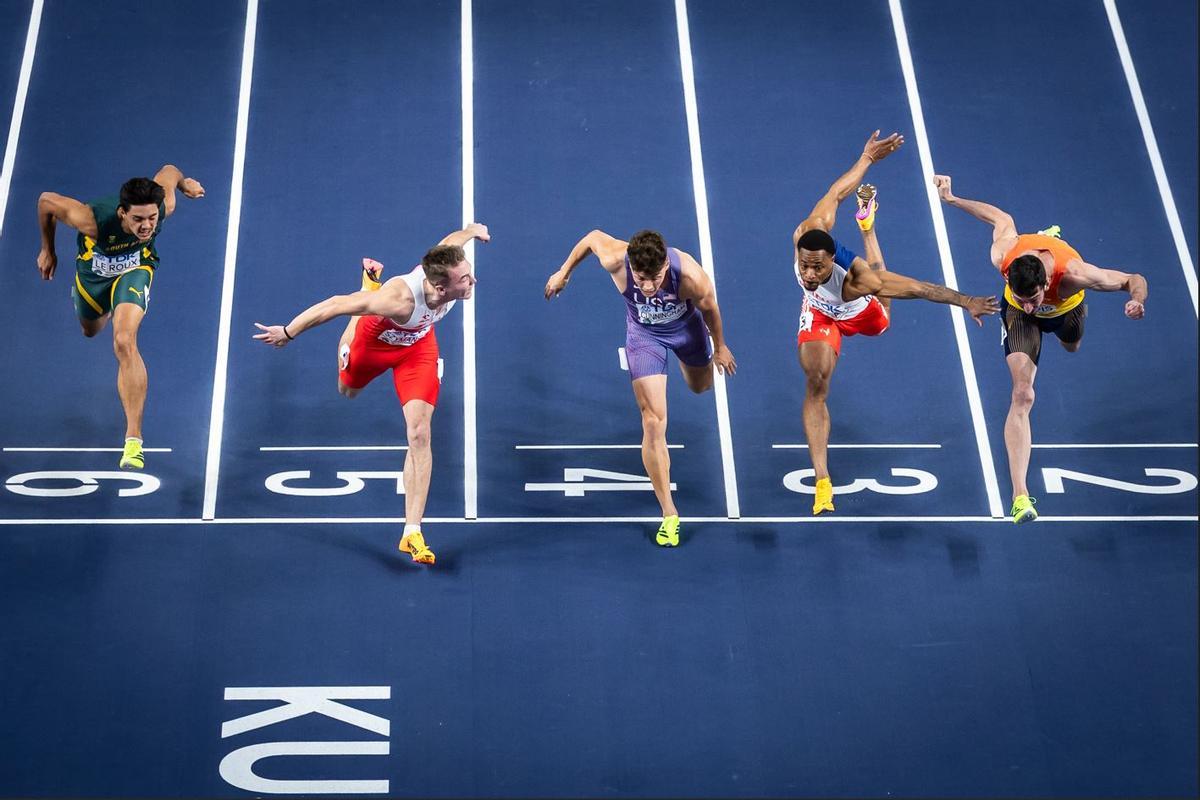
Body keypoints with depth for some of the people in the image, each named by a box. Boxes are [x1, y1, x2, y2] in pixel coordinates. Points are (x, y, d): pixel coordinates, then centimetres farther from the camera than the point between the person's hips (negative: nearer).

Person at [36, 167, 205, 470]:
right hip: (93, 272, 2)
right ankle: (109, 307, 73)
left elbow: (168, 170, -13)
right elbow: (46, 200, -23)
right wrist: (48, 250, -8)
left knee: (124, 342, -27)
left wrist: (183, 182, 12)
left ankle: (133, 439, -27)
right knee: (91, 331, 31)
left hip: (134, 269, -2)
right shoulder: (94, 221, -42)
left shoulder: (165, 206, -37)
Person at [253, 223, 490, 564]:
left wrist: (471, 230, 13)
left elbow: (449, 241, -10)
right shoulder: (400, 299, -49)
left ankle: (412, 532, -6)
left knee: (419, 435, -11)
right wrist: (288, 332, -27)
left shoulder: (449, 264, -35)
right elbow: (335, 305, -38)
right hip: (374, 340, -2)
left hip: (418, 346, 2)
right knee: (347, 391, 34)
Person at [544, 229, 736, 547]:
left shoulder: (690, 275, -39)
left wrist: (720, 347, 0)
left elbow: (709, 308, -17)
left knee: (701, 386, 30)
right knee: (653, 423, -11)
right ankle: (669, 514, -4)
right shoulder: (615, 260, -38)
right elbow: (593, 236, -14)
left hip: (686, 326, 1)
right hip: (643, 333, -1)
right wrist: (563, 272, -1)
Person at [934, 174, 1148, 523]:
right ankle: (1020, 494, -28)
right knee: (1022, 395, -20)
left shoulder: (1075, 273, -46)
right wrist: (952, 199, -7)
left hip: (1065, 309, 1)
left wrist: (1137, 300, -55)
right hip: (1018, 318, -1)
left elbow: (1135, 279, -32)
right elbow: (1003, 218, -18)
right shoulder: (1003, 257, -41)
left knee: (1071, 347, 39)